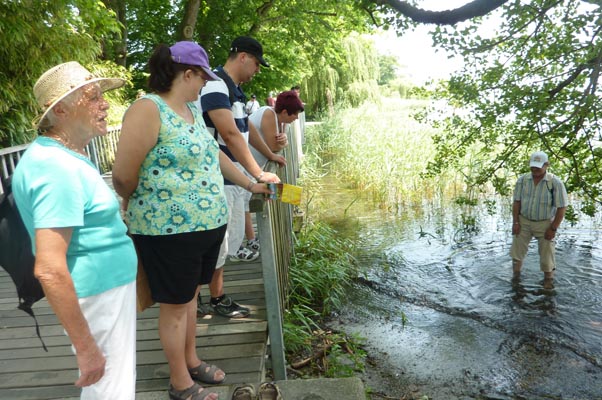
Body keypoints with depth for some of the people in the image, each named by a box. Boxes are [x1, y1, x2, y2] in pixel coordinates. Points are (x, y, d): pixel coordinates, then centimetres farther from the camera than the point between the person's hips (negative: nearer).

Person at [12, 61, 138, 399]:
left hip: (108, 289, 10)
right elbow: (50, 270, -29)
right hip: (99, 296, -10)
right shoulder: (58, 168, -24)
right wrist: (86, 348, -24)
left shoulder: (64, 155, 9)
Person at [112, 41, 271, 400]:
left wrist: (250, 184, 26)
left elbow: (215, 154, 21)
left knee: (190, 294, 21)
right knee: (176, 303, 8)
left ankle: (191, 361, 40)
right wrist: (148, 205, 0)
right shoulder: (148, 109, -17)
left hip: (209, 223, 8)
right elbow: (123, 177, -19)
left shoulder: (192, 109, 11)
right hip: (169, 229, -8)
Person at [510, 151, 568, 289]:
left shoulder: (555, 182, -15)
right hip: (524, 221, 3)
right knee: (516, 250, 9)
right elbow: (516, 202, 0)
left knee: (546, 255, 7)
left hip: (545, 223, -3)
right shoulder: (522, 180, -5)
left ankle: (548, 281, 27)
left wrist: (553, 228, -13)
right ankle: (515, 278, 27)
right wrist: (515, 222, -5)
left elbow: (562, 207, -12)